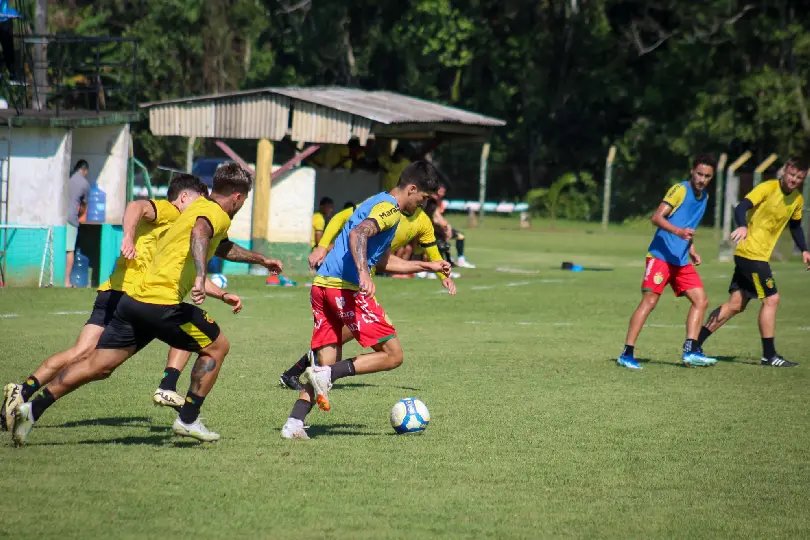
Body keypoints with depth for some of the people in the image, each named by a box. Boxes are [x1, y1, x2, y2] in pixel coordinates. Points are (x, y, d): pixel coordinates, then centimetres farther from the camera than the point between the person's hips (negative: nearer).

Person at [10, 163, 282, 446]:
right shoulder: (218, 214, -3)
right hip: (162, 303, -8)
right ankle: (188, 420, 9)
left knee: (97, 366, 8)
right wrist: (200, 277, -42)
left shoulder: (199, 206, 26)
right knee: (217, 346, 9)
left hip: (135, 297, 9)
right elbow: (200, 232, -29)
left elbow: (222, 247, 45)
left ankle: (32, 408, -1)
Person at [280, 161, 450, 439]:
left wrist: (427, 266, 39)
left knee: (329, 362, 12)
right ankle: (325, 375, -17)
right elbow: (358, 234, -24)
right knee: (392, 355, -3)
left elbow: (383, 261, 36)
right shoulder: (389, 208, -4)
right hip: (346, 288, -10)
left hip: (322, 283, 10)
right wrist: (363, 274, -36)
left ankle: (294, 423, -3)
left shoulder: (377, 202, 27)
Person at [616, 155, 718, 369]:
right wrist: (679, 231, -32)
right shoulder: (680, 190, -10)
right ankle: (627, 354, -13)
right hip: (661, 255, -8)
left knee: (701, 300, 1)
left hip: (681, 260, 8)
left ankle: (690, 351, 2)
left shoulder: (704, 196, 16)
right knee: (650, 300, -14)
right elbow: (656, 217, -19)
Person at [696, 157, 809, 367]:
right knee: (771, 299, -10)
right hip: (750, 253, -8)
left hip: (760, 256, 8)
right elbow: (742, 207, -25)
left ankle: (695, 344, 11)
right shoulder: (768, 188, -13)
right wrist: (742, 226, -44)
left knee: (736, 304, 8)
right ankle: (769, 355, -3)